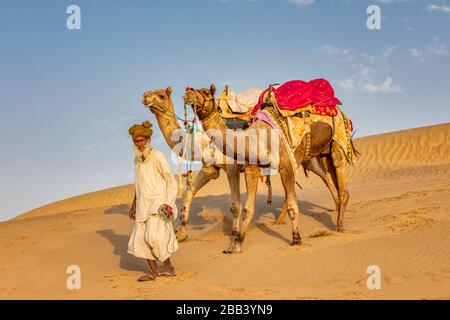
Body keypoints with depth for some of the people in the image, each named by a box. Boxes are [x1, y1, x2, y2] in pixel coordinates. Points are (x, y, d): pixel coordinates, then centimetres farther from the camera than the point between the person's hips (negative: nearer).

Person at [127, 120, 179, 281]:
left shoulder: (158, 157, -8)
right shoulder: (137, 160, 14)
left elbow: (171, 181, -8)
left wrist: (169, 202, -18)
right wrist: (134, 206, 25)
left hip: (158, 203, -7)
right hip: (143, 205, 7)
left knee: (154, 235, -21)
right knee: (139, 240, 1)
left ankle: (169, 268, -7)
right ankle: (154, 271, 10)